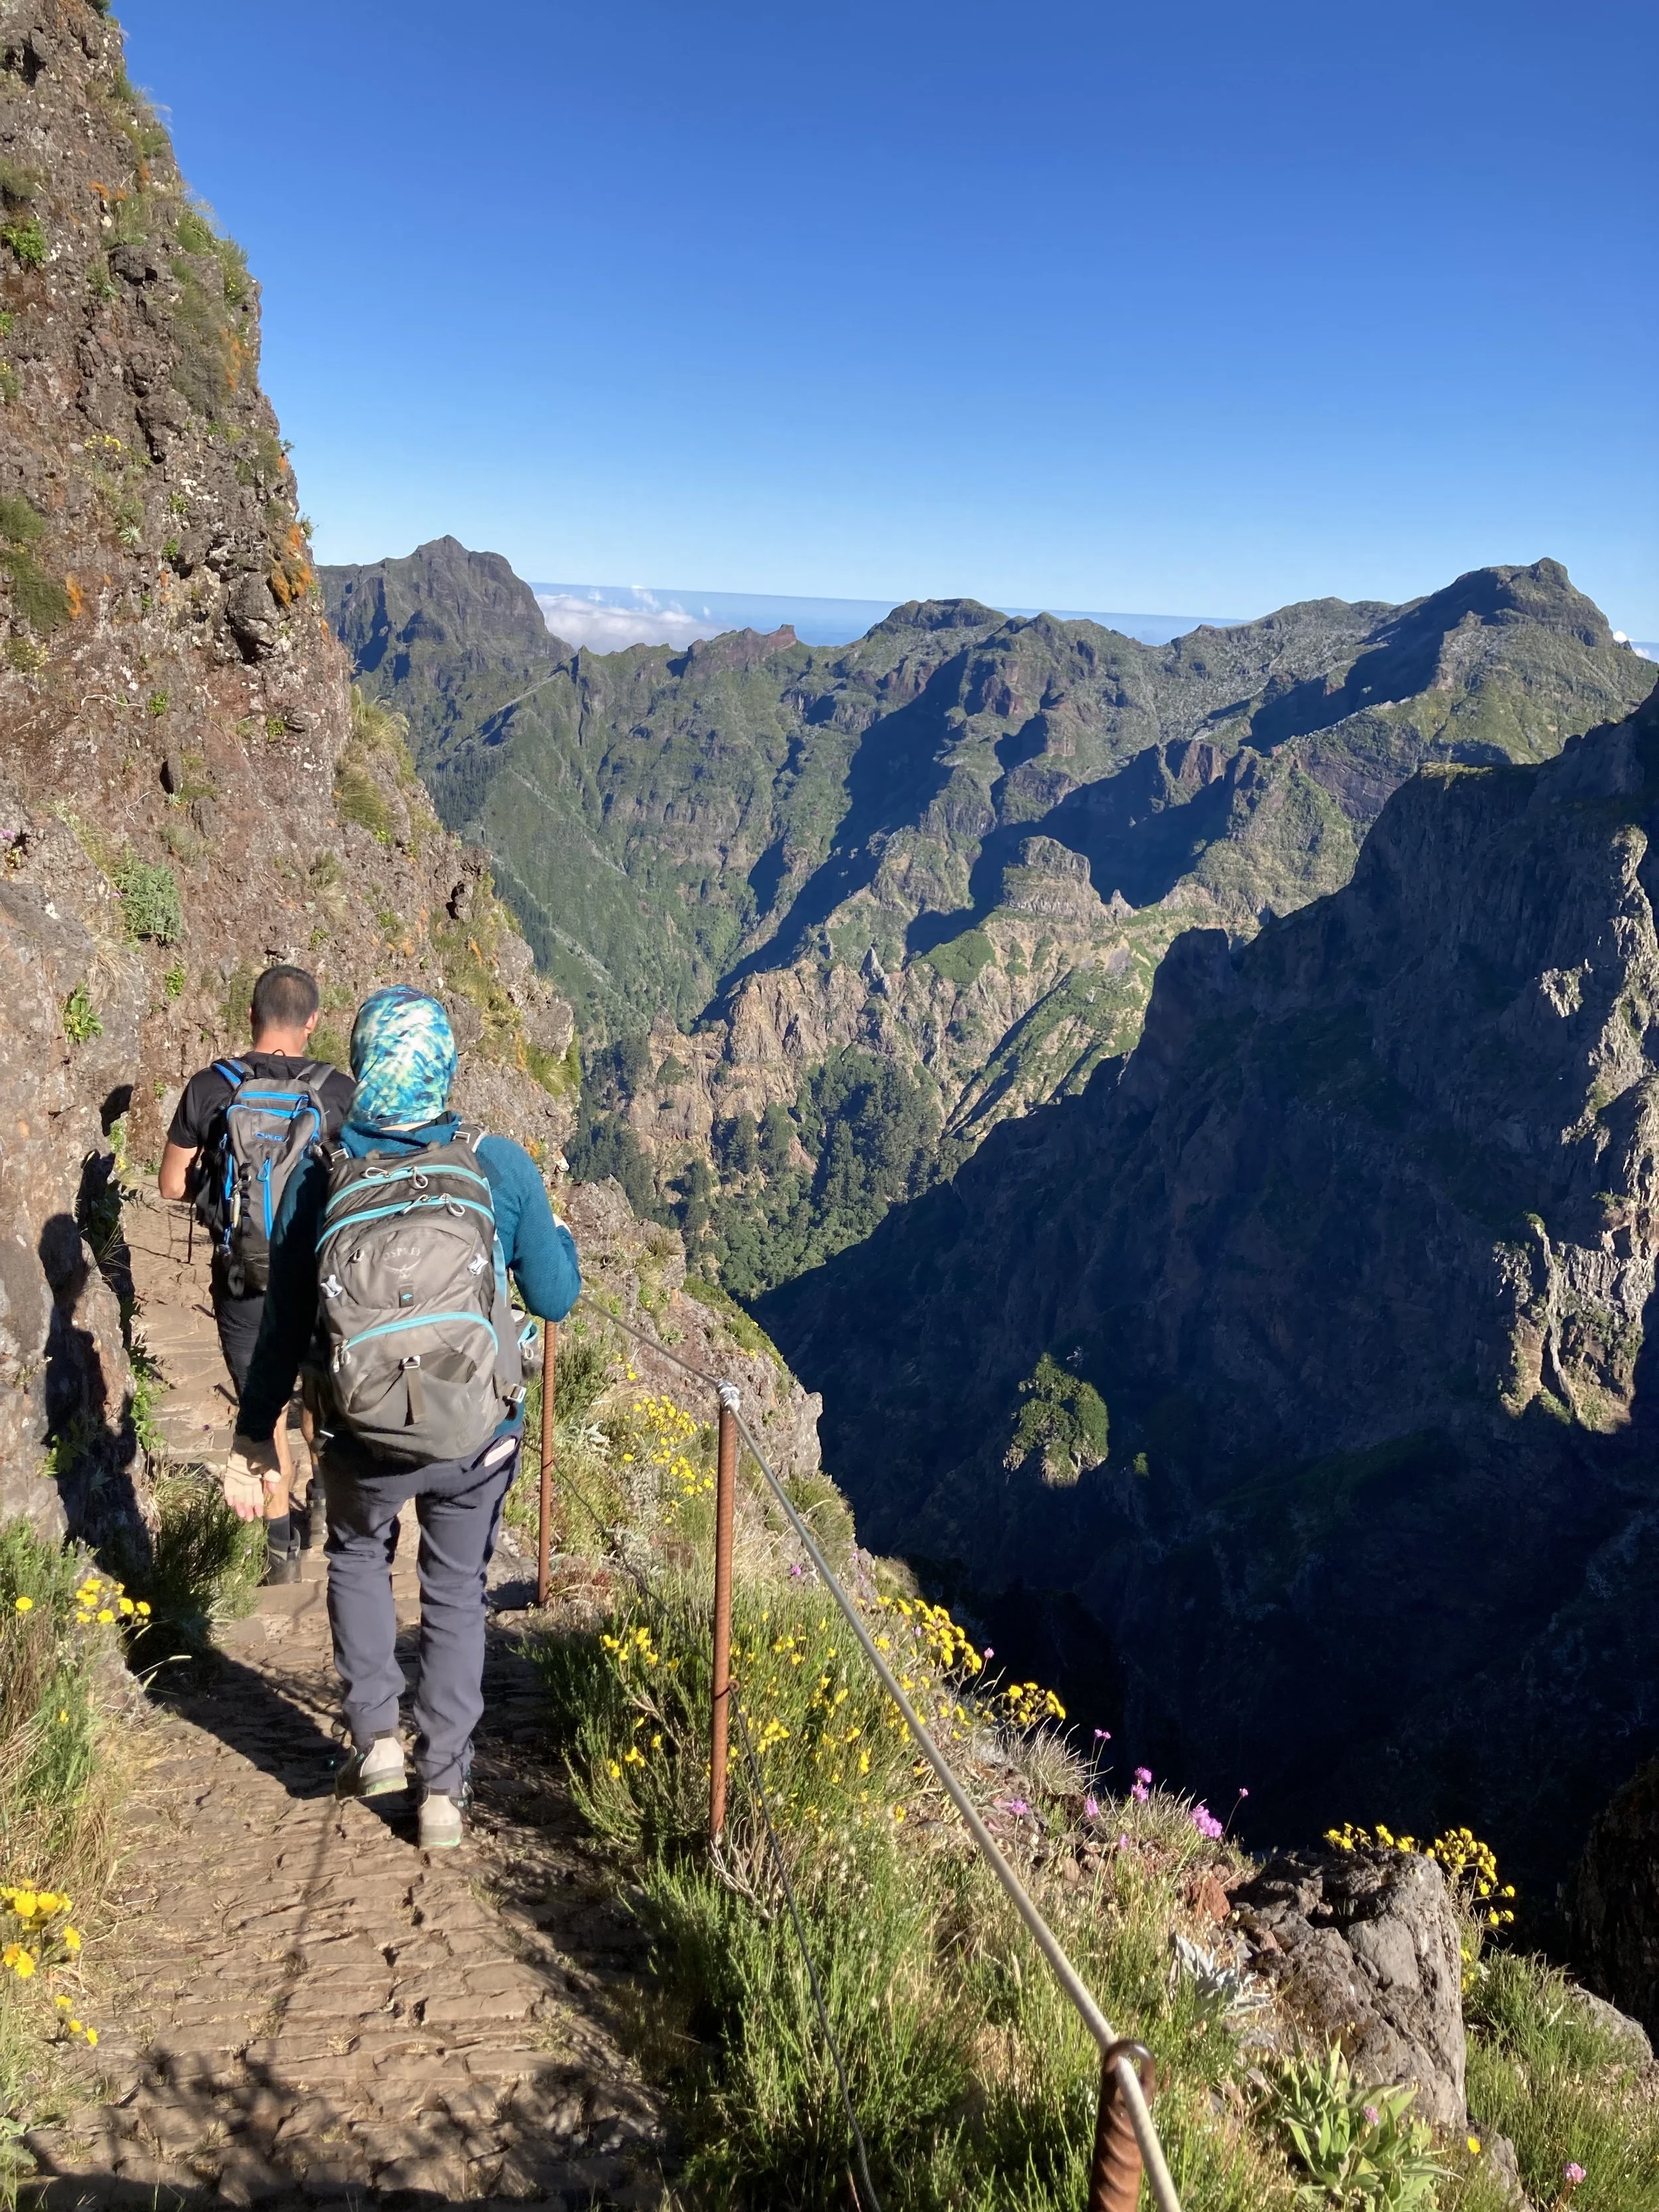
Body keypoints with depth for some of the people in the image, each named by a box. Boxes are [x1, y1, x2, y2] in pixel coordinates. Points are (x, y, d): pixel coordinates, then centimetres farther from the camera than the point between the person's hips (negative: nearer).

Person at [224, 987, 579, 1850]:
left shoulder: (319, 1182, -7)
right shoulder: (501, 1167, -10)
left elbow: (282, 1329, 1)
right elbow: (555, 1298, -1)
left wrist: (254, 1438, 12)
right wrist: (554, 1225, 19)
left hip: (362, 1440, 1)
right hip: (478, 1438, 0)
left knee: (357, 1555, 31)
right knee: (455, 1595, 20)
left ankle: (375, 1734, 23)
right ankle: (443, 1789, 25)